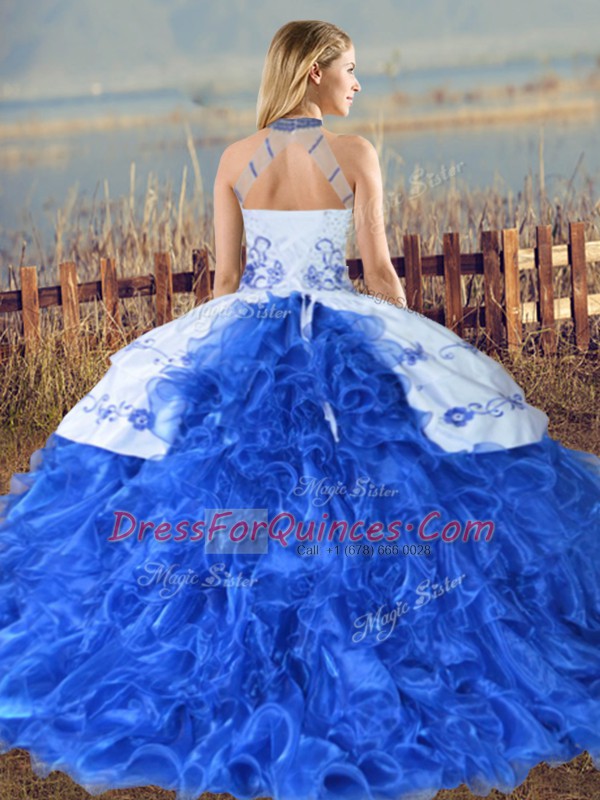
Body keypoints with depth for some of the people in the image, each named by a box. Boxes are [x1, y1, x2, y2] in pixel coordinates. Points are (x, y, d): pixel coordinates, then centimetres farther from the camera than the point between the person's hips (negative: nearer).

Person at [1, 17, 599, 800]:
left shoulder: (235, 158, 1)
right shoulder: (355, 154, -7)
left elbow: (225, 273, 4)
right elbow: (380, 272, -5)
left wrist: (219, 344, 17)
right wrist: (411, 350, 7)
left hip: (243, 336, 3)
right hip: (343, 341, -3)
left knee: (218, 491, 14)